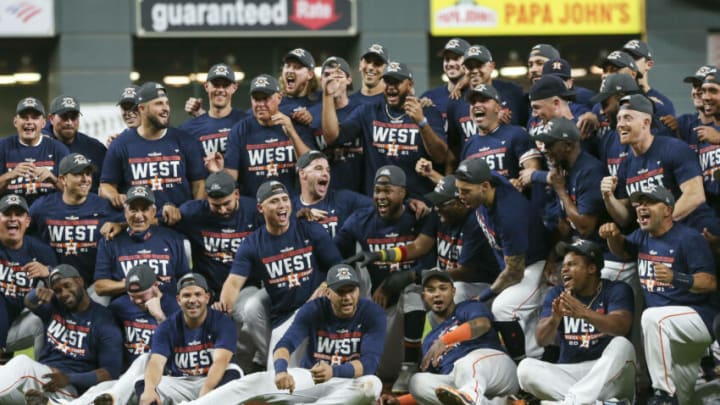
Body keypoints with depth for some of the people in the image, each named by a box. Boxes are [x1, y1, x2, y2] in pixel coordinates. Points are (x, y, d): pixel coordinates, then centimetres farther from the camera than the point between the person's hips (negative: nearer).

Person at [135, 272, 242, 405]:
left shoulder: (222, 322, -9)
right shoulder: (166, 328, -2)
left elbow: (220, 361, -25)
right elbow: (156, 362, -18)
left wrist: (205, 393, -45)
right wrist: (149, 390, -43)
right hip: (178, 384, 2)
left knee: (233, 372, -32)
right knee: (142, 382, -22)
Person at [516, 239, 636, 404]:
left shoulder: (616, 290, 1)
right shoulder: (557, 295, 11)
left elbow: (621, 327, -20)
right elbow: (542, 339, -2)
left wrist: (583, 313, -37)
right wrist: (555, 318, -26)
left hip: (608, 376, -3)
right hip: (568, 373, 3)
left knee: (622, 346, -32)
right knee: (526, 367, -21)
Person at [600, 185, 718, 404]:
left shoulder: (689, 238, -15)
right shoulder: (642, 237, 9)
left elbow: (710, 283, -22)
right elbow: (621, 250, 28)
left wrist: (676, 278, -39)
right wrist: (613, 235, 4)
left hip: (699, 318, -9)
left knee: (652, 317, -36)